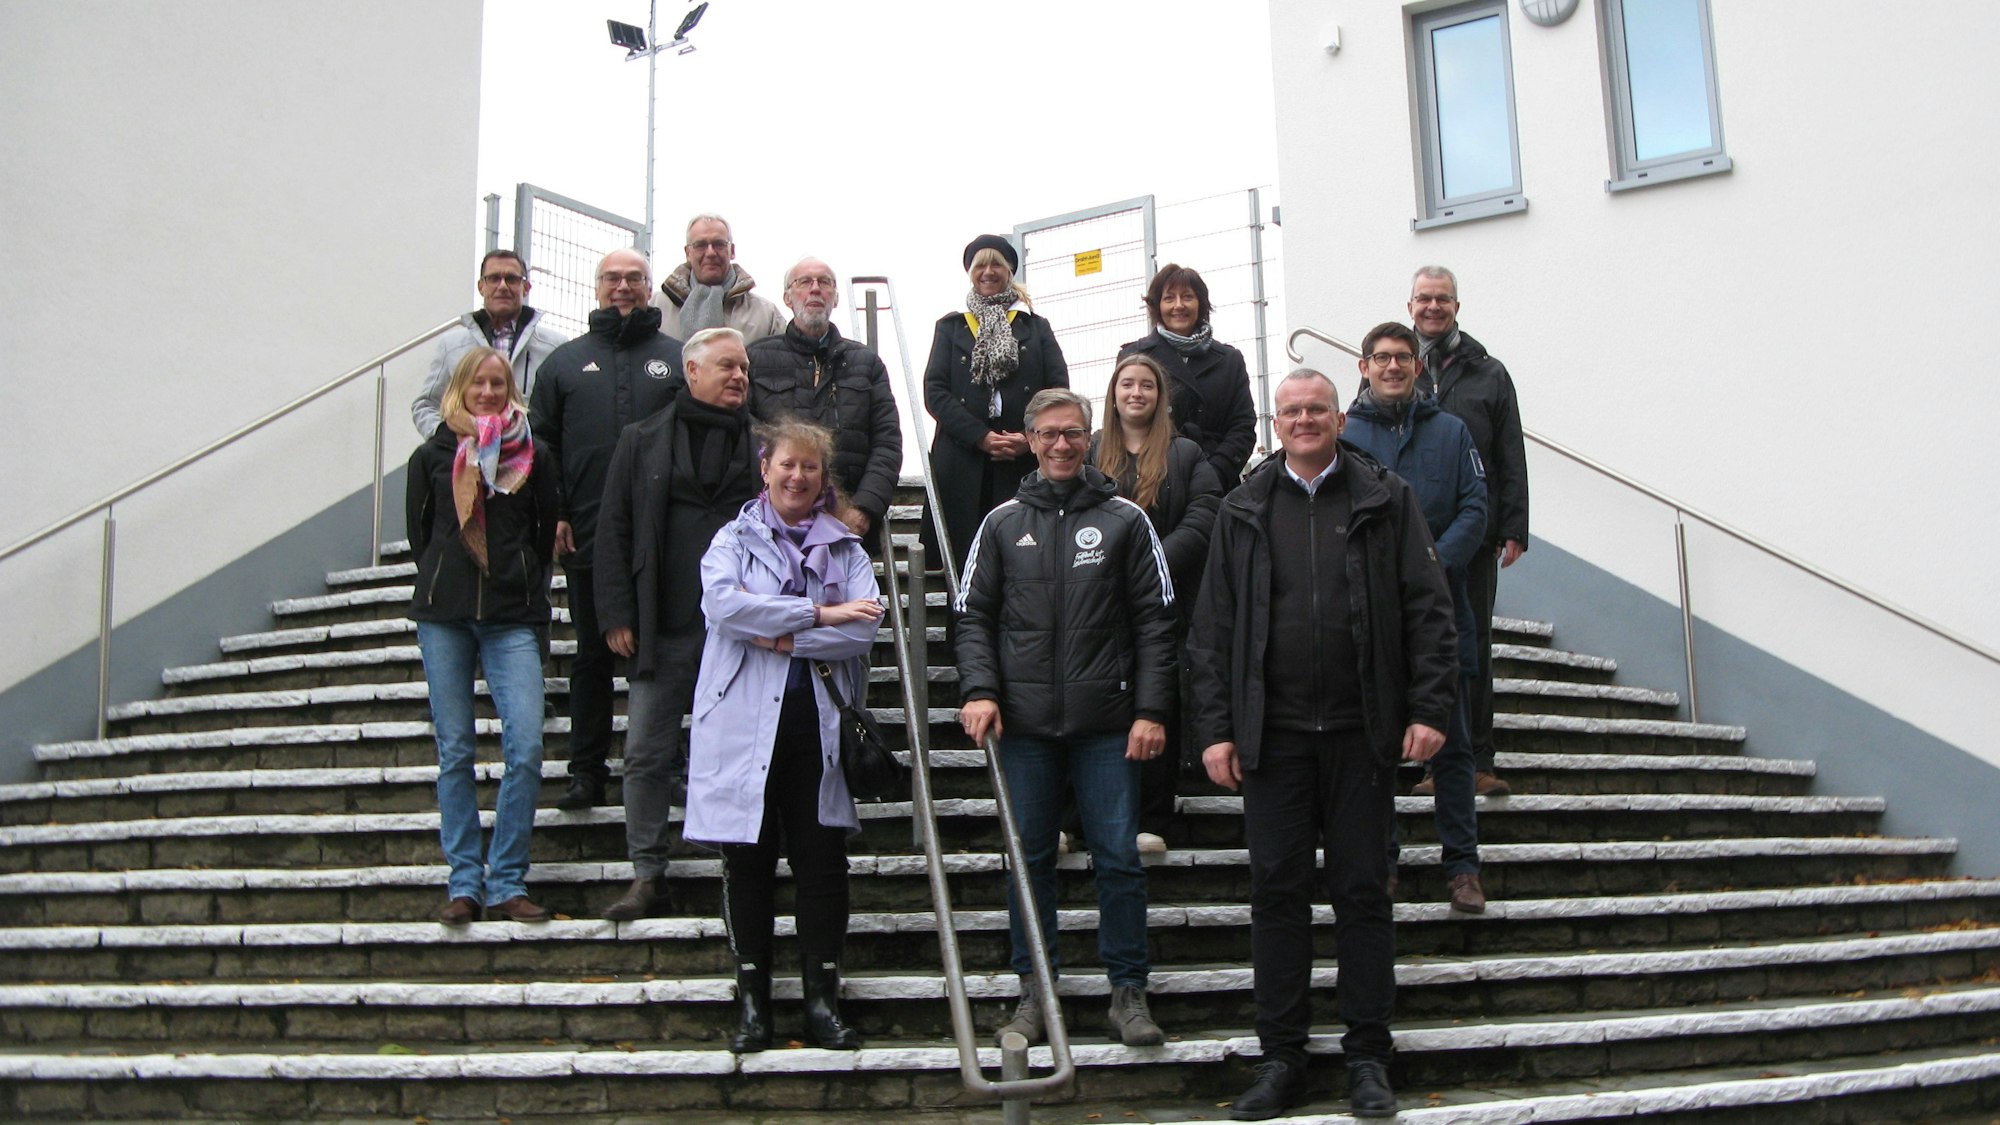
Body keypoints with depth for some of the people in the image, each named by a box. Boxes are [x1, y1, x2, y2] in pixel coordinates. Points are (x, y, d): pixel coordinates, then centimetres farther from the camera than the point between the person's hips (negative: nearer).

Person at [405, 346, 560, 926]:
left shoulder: (534, 457, 7)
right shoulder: (432, 456, 9)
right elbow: (419, 534, 16)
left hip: (513, 618, -1)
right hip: (445, 617, 1)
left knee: (525, 750, -11)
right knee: (456, 753, 2)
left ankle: (507, 882, -1)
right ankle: (464, 883, 8)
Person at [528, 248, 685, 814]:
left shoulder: (678, 358, 7)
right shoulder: (566, 360, 12)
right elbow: (541, 443, 11)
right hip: (586, 537, 2)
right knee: (592, 656, 8)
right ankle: (587, 770, 15)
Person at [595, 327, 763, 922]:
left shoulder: (764, 447, 7)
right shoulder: (642, 442, 8)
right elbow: (614, 532, 6)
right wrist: (617, 616, -1)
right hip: (663, 630, 1)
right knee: (646, 756, 2)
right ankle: (648, 875, 13)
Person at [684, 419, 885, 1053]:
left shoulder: (847, 549, 13)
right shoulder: (734, 540, 10)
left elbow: (864, 628, -4)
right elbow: (723, 603, -12)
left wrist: (783, 638, -11)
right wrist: (818, 613, -12)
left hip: (819, 724, 1)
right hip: (745, 723, -1)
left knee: (822, 861, 1)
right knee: (748, 862, 3)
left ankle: (822, 999, 9)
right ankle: (752, 1001, 12)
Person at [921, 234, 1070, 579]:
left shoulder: (1036, 327, 18)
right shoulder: (951, 327, 16)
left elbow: (1059, 390, 6)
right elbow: (935, 392, 3)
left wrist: (1031, 437, -11)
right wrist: (981, 437, -9)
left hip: (1024, 463, 0)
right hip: (963, 463, 0)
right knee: (964, 563, -5)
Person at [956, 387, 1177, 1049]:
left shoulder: (1125, 520, 6)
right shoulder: (1002, 524, 10)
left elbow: (1155, 621, 3)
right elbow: (973, 615, 9)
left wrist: (1151, 709, -5)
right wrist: (980, 689, -7)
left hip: (1107, 722, -1)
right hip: (1024, 722, 2)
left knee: (1119, 858, 1)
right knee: (1029, 857, 8)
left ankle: (1128, 989, 13)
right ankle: (1034, 990, 20)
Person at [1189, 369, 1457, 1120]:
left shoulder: (1385, 501, 4)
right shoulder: (1243, 510, 8)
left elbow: (1428, 609, 1)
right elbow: (1213, 628, 6)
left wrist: (1428, 710, -7)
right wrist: (1215, 728, -1)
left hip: (1361, 729, -1)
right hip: (1273, 732, 1)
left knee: (1363, 890, 5)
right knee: (1277, 890, 4)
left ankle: (1368, 1058, 16)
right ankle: (1281, 1059, 15)